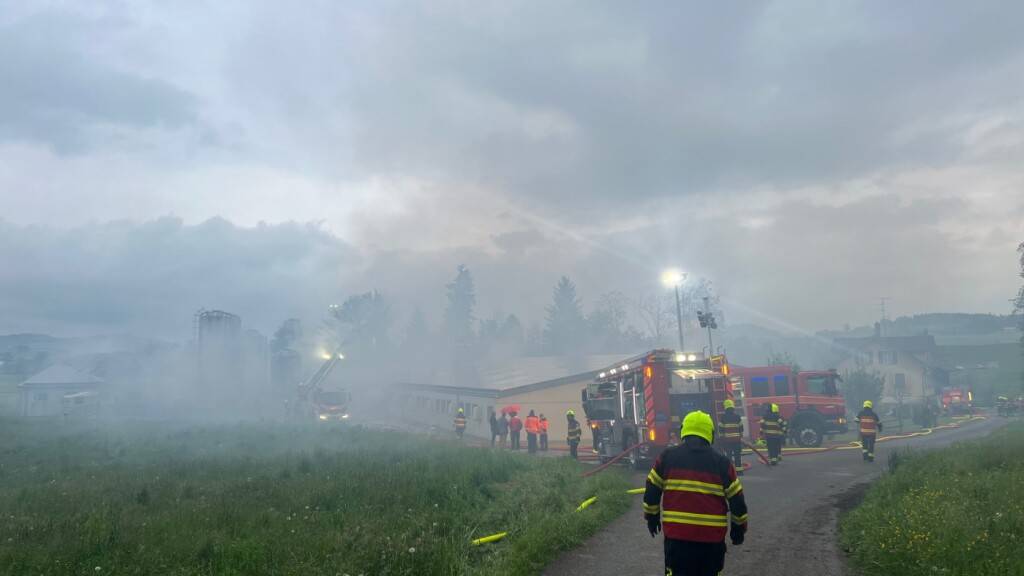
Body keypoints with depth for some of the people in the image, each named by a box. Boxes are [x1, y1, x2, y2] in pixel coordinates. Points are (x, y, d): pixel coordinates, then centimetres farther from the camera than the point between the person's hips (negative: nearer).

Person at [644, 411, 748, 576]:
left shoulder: (667, 457, 2)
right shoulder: (721, 462, 1)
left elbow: (652, 490, 6)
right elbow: (736, 499, 4)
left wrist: (652, 516, 20)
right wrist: (739, 528, 17)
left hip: (676, 533, 0)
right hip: (712, 536, 0)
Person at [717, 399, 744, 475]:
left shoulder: (723, 417, -4)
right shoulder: (737, 416, 2)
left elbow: (721, 429, -3)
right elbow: (741, 428, 6)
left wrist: (721, 438, 4)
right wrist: (741, 437, 15)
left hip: (727, 440, -2)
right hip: (737, 439, 2)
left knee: (728, 455, 2)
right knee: (738, 455, 7)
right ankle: (739, 470, 7)